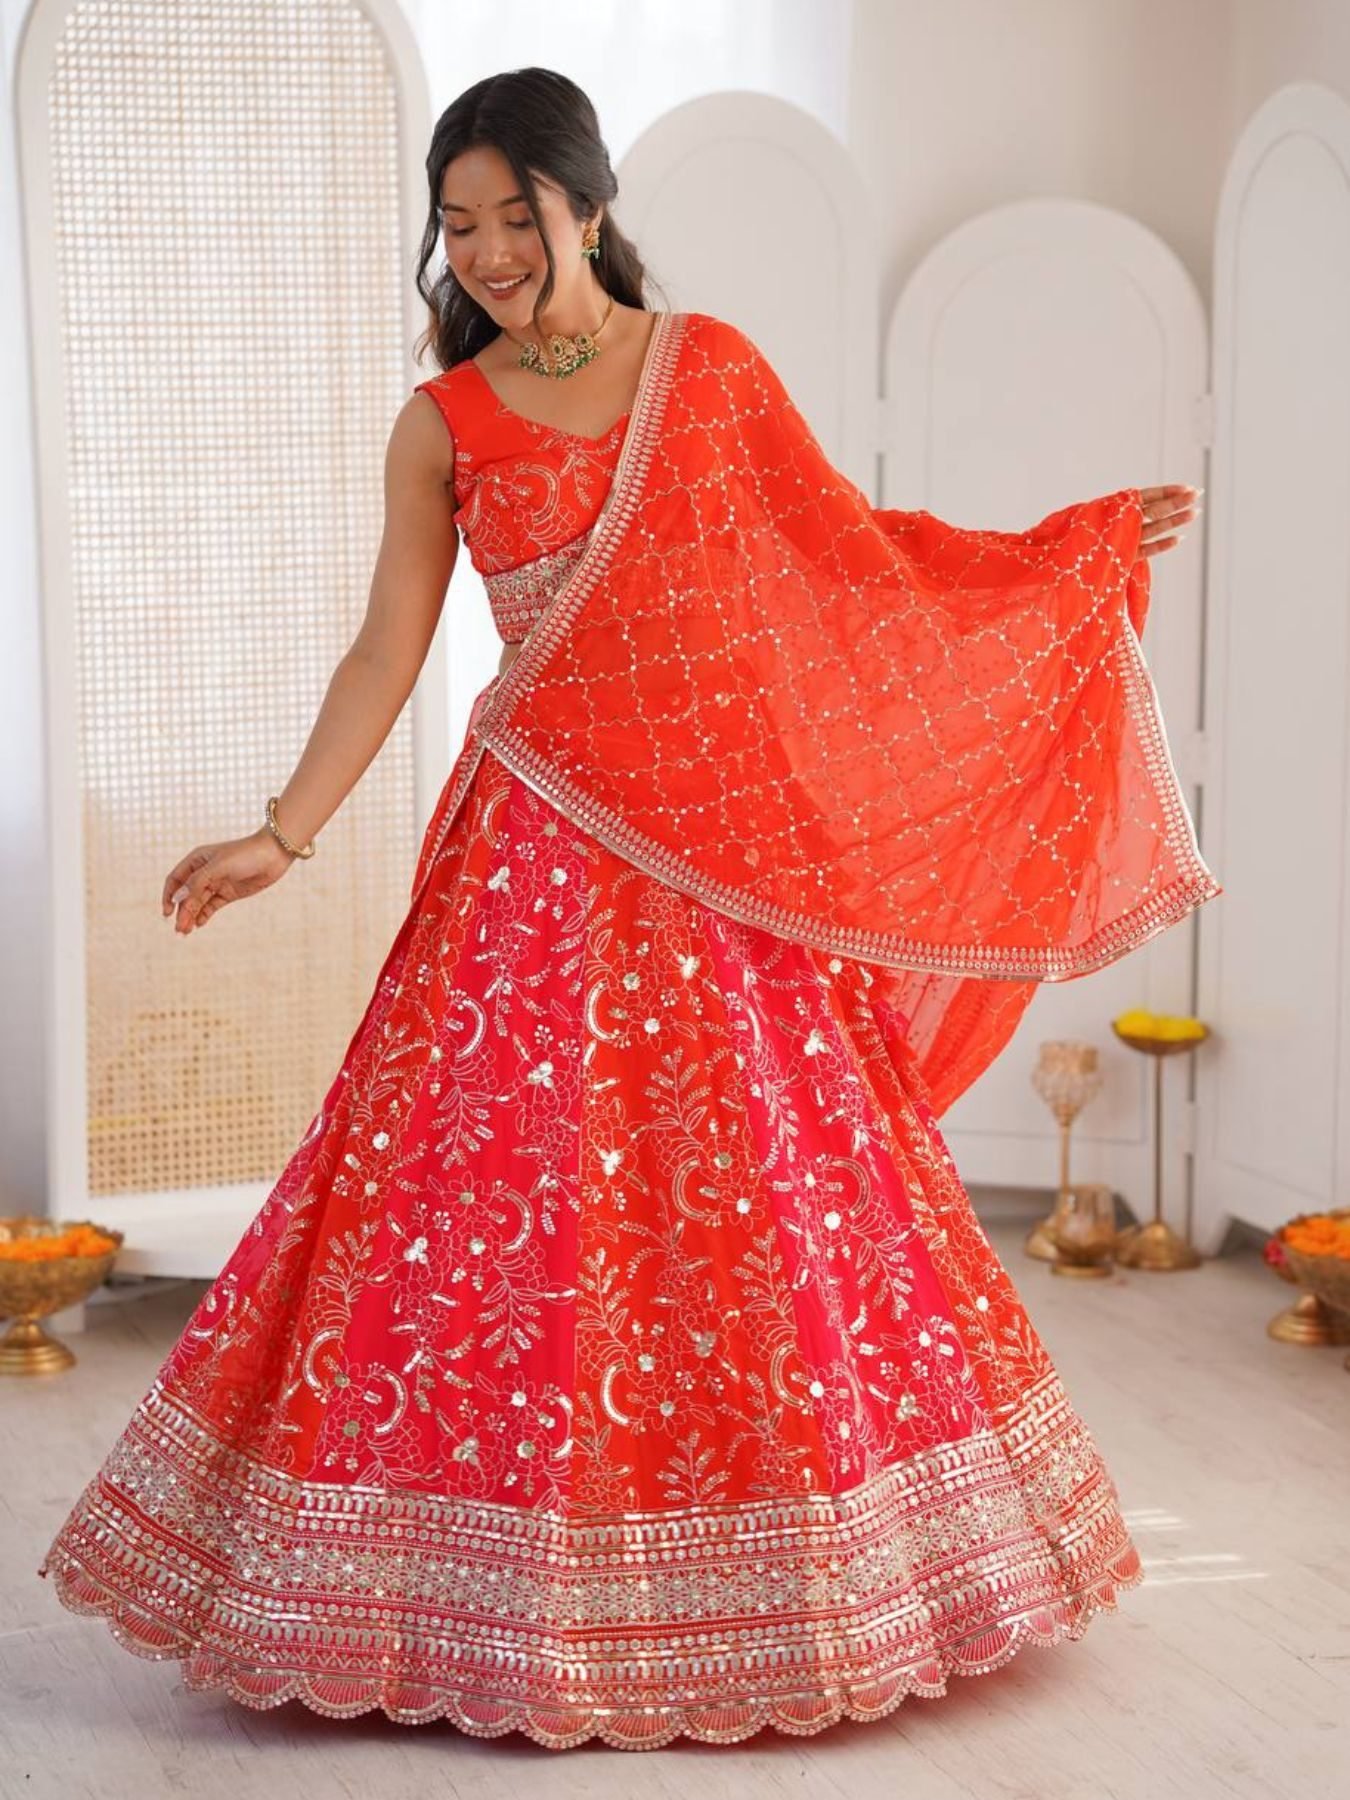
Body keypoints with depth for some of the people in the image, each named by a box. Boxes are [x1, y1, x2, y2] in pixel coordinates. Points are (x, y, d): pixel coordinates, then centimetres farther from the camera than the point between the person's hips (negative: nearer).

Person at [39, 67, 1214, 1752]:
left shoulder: (712, 364, 5)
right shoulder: (442, 425, 2)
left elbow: (849, 548, 12)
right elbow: (387, 652, 1)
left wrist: (1090, 544, 12)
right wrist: (283, 832, -8)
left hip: (729, 850, 1)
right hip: (542, 855, -1)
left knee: (760, 1208, 5)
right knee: (511, 1198, -2)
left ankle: (800, 1575, 20)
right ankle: (505, 1606, 10)